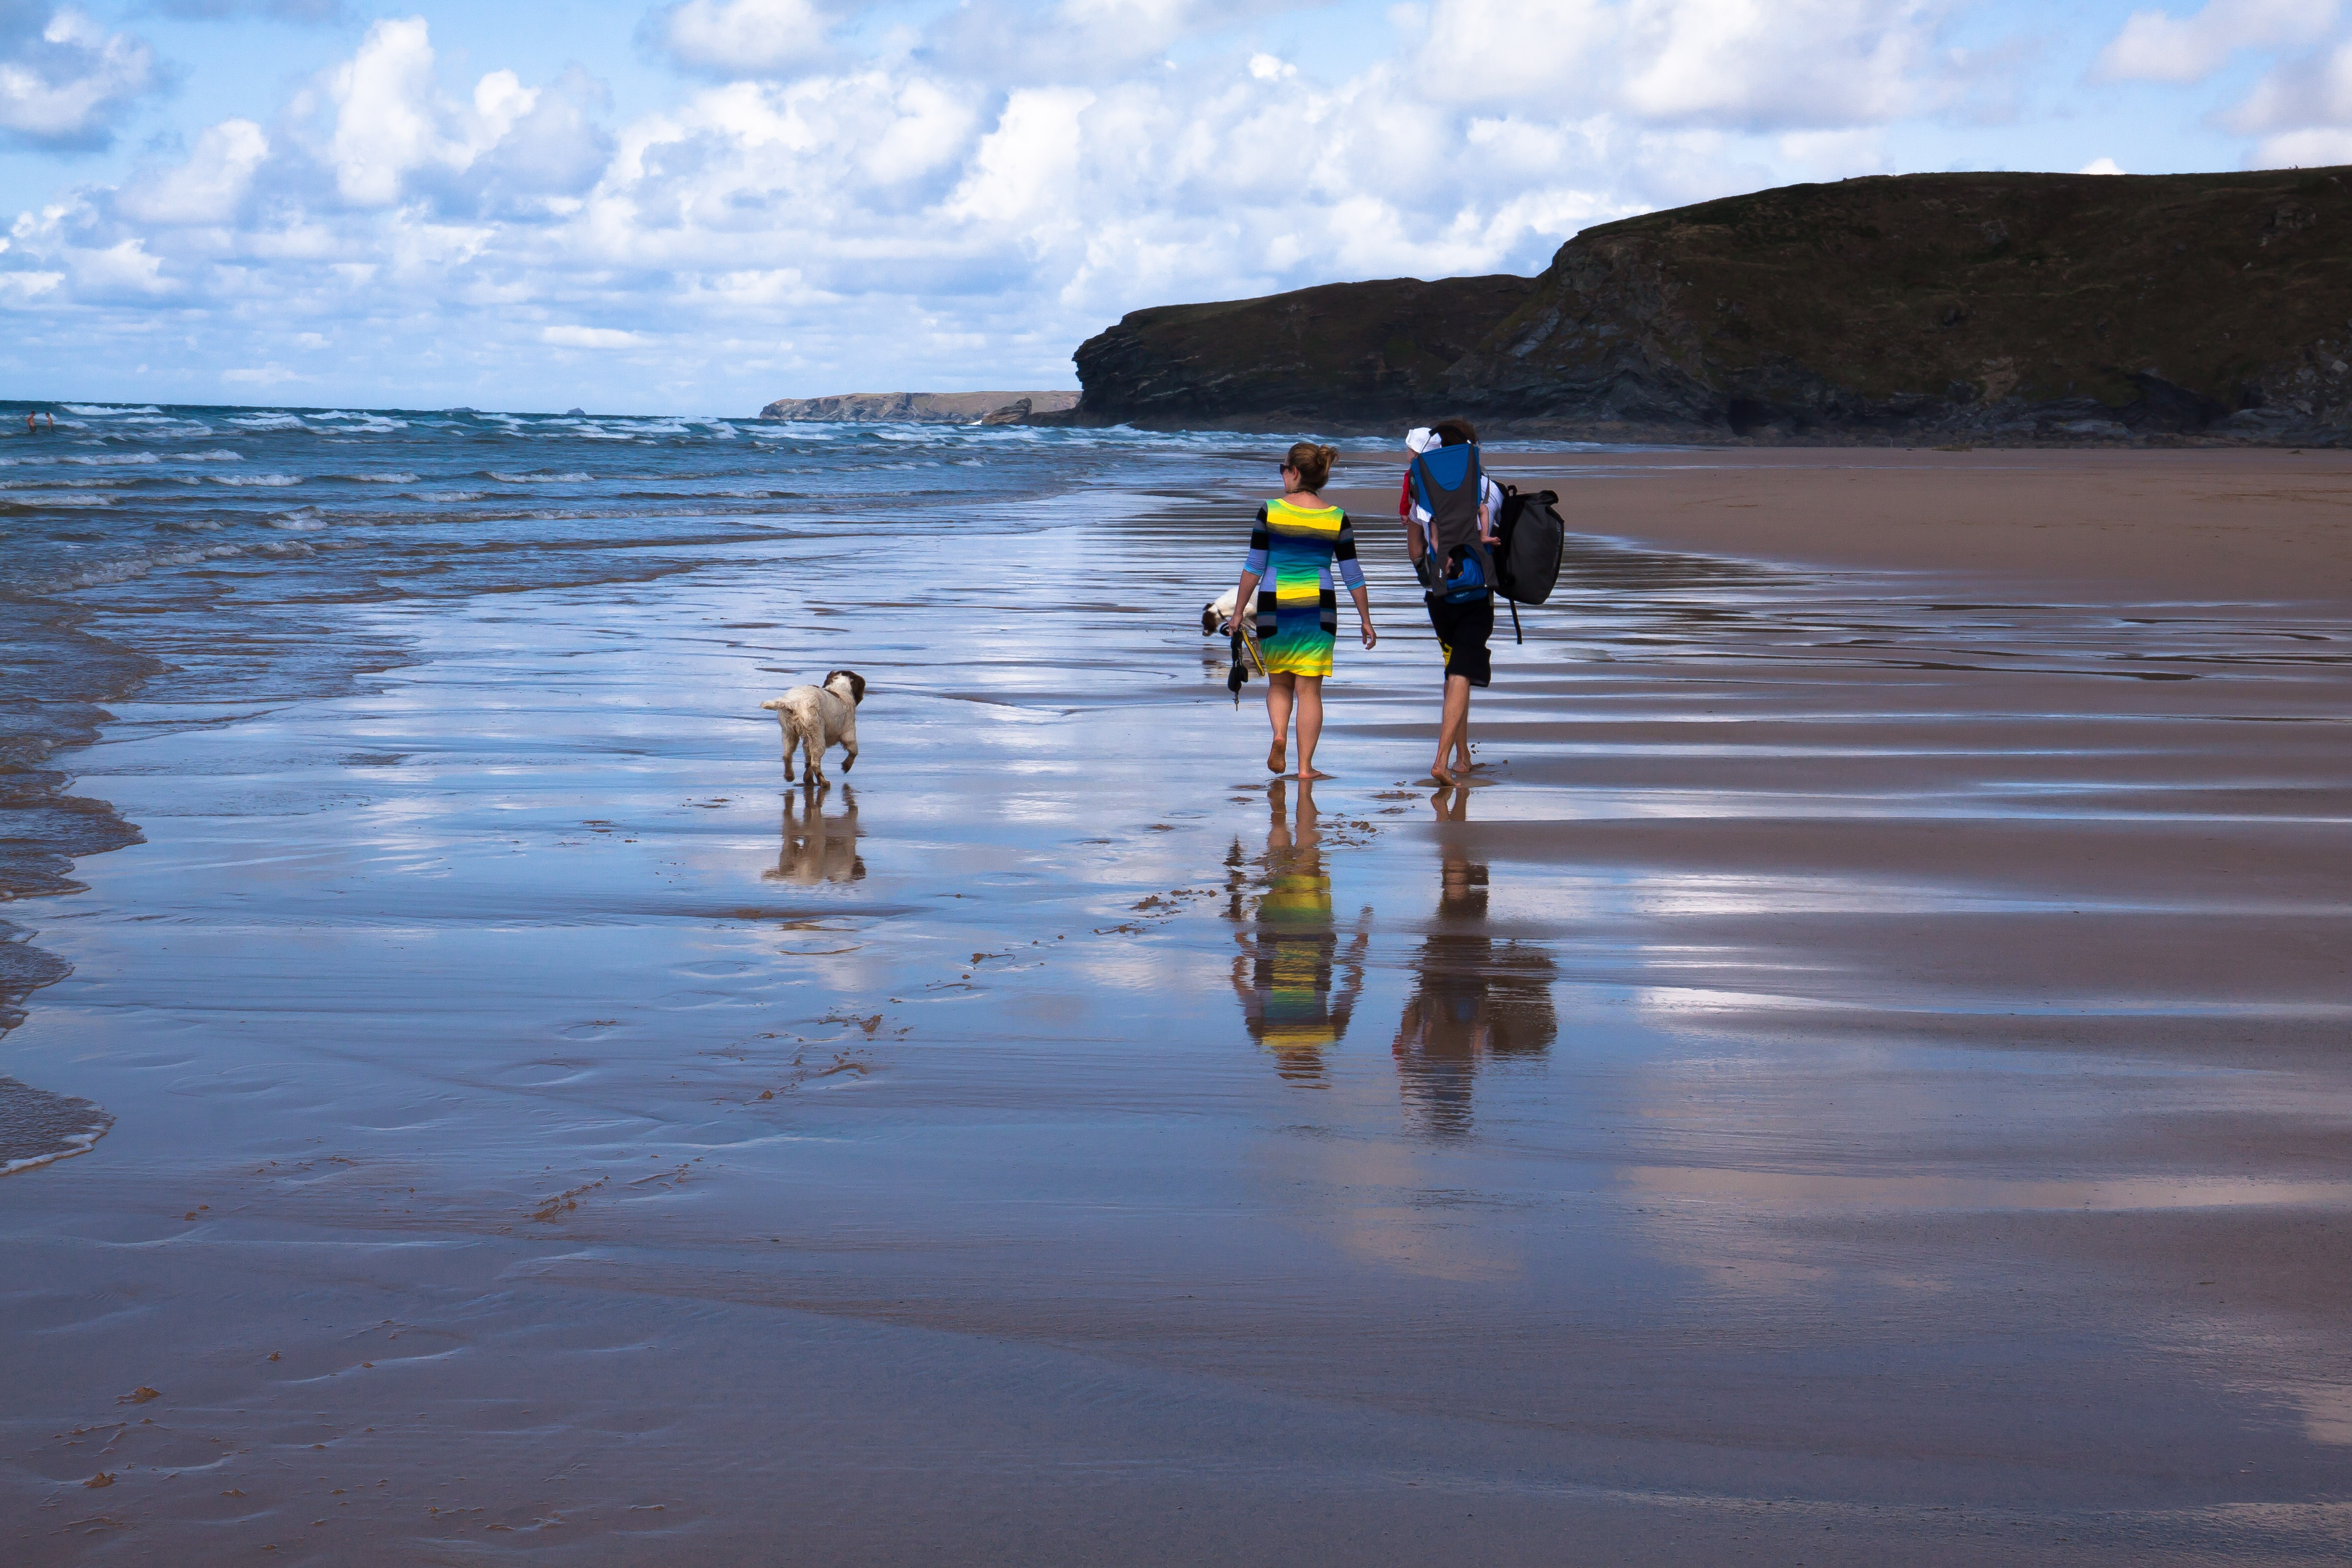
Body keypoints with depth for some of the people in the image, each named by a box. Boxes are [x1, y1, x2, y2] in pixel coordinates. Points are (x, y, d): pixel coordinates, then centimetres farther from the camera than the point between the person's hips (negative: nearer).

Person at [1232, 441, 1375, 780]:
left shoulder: (1270, 512, -5)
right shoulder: (1337, 519, 0)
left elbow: (1254, 567, -4)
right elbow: (1353, 575, 2)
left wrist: (1239, 611, 5)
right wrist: (1366, 622, 10)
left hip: (1274, 608, 0)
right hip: (1318, 610, 0)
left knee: (1279, 682, 17)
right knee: (1309, 689, 5)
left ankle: (1279, 736, -9)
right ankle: (1305, 765, 3)